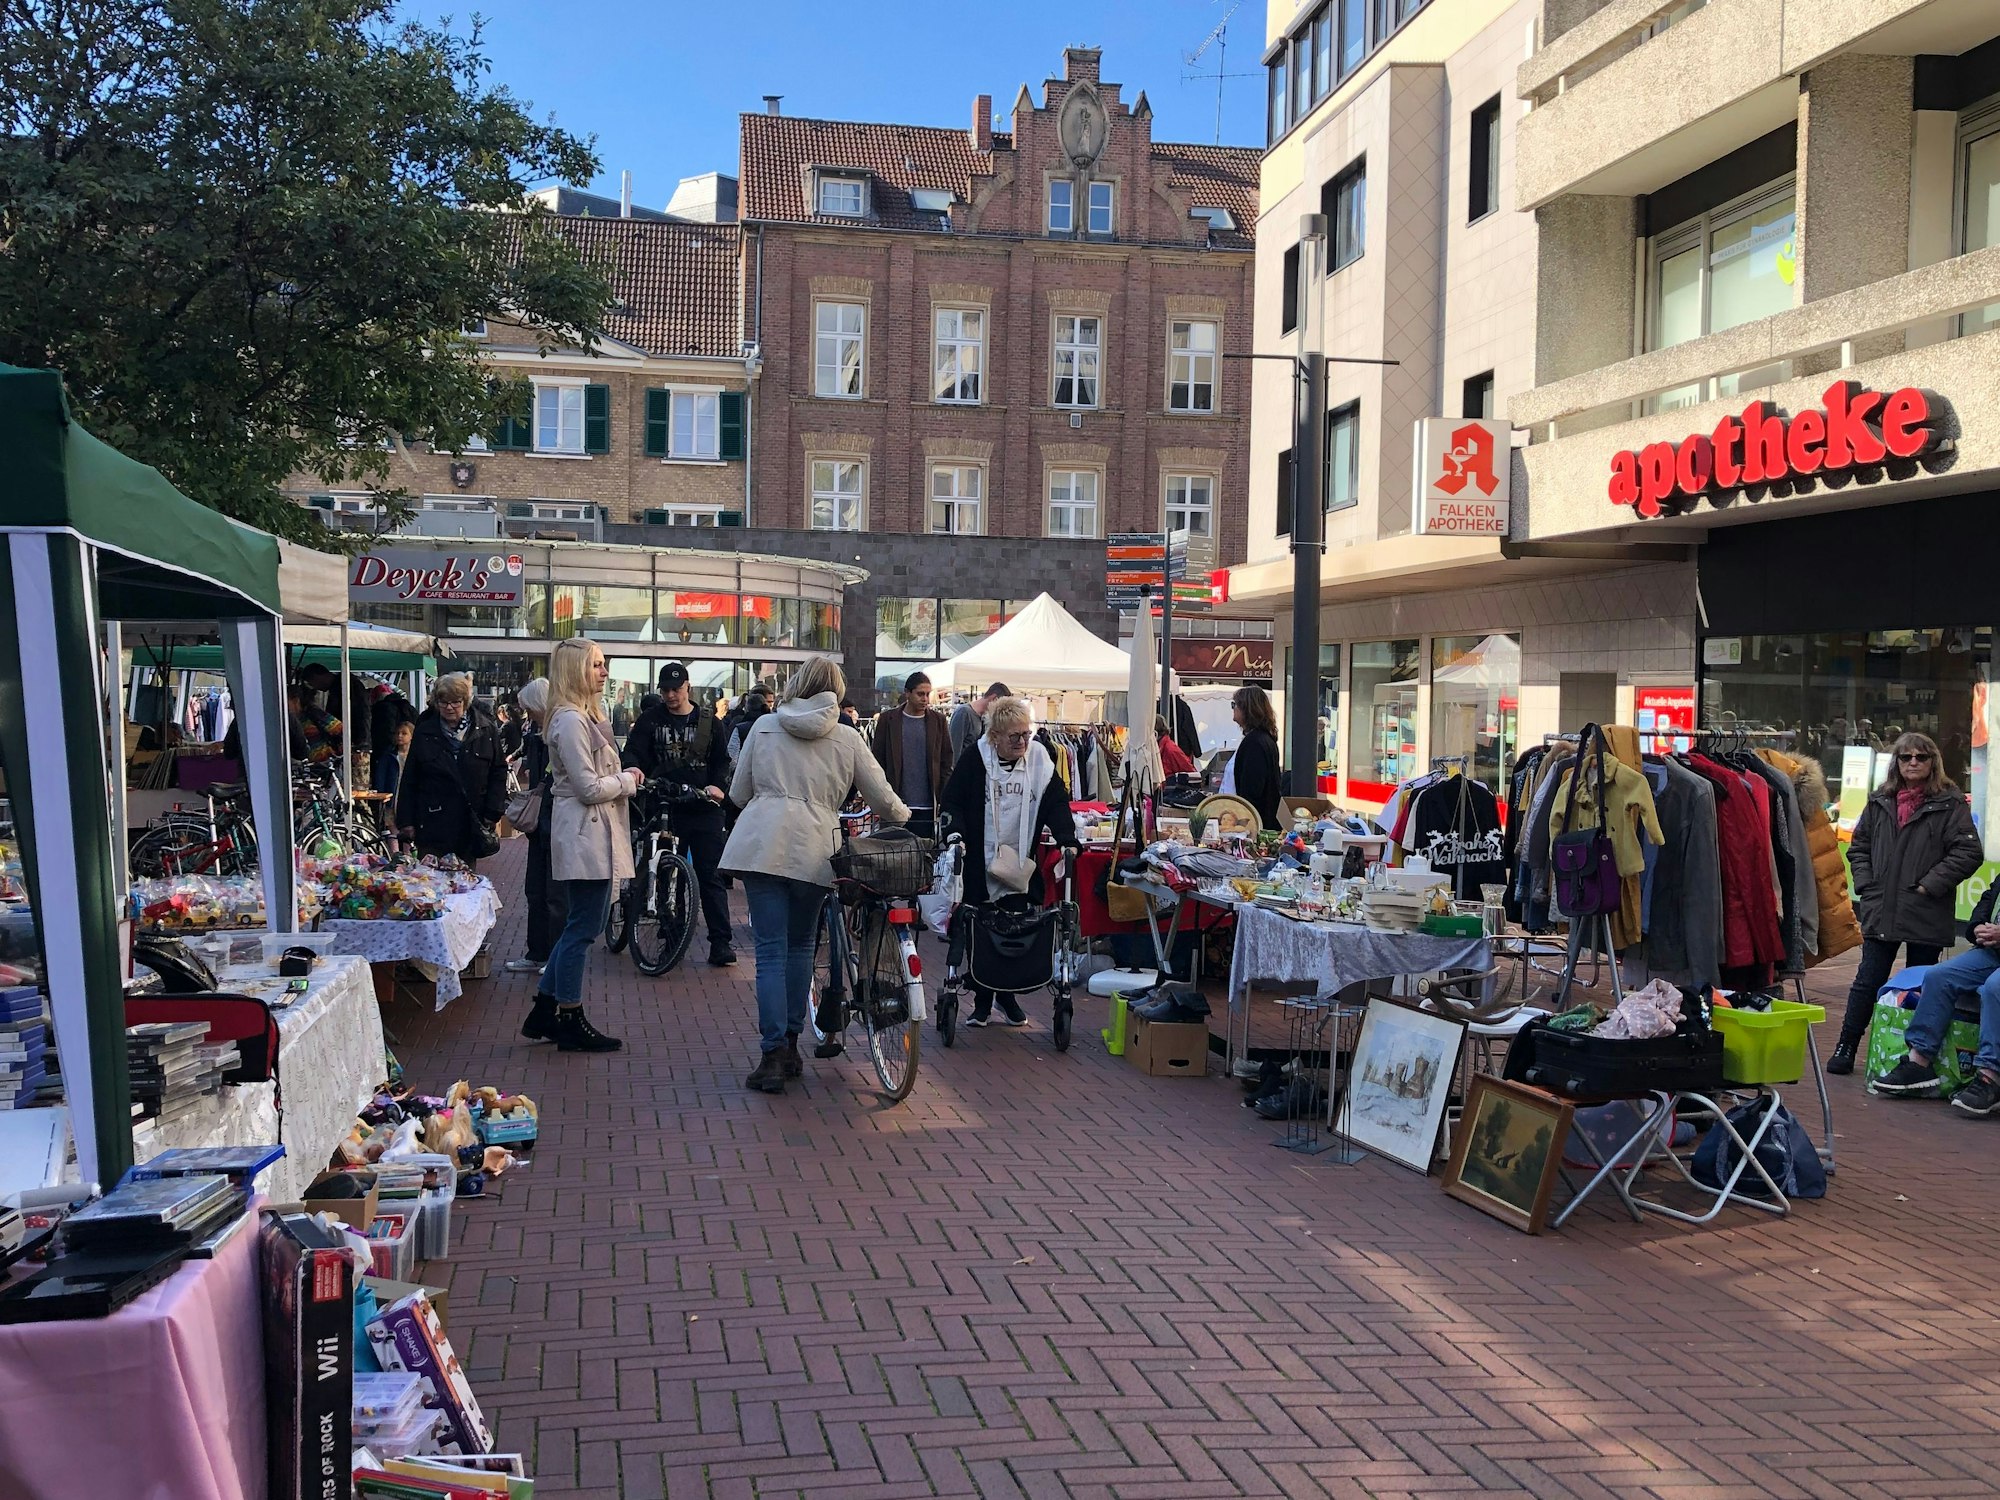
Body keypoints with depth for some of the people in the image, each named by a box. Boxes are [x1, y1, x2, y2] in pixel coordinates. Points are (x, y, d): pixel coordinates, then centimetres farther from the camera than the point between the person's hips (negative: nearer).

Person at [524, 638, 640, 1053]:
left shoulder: (585, 715, 16)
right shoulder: (571, 720, -16)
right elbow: (589, 788, -19)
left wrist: (623, 777, 6)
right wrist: (629, 780, -6)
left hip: (594, 835, 11)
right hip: (585, 836, -11)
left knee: (579, 926, 15)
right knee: (582, 928, -2)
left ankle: (544, 1014, 22)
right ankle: (571, 1022, 8)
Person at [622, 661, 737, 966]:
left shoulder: (708, 722, 9)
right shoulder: (650, 720, 8)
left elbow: (721, 760, 11)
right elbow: (634, 751, -2)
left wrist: (716, 785, -8)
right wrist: (633, 769, -25)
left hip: (702, 808, -1)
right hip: (663, 807, 1)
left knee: (710, 875, -4)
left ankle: (720, 942, -4)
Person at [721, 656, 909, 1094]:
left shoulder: (764, 726, 12)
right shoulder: (847, 738, 10)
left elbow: (739, 793, 15)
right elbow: (883, 798, 13)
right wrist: (904, 818, 34)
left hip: (762, 844, 0)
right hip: (814, 849, 0)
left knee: (771, 951, 1)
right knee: (801, 947, 17)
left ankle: (773, 1056, -5)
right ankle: (789, 1048, 21)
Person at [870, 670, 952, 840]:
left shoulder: (938, 721, 7)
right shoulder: (888, 720, 4)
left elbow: (947, 761, 8)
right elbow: (878, 761, 5)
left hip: (927, 806, 0)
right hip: (895, 806, 0)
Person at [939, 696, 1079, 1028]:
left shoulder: (1040, 761, 3)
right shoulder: (974, 760, -5)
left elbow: (1057, 802, 5)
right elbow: (952, 801, -3)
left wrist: (1067, 839, -9)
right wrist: (957, 833, -20)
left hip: (1023, 868, 2)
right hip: (980, 867, -2)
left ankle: (1007, 995, 22)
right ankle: (982, 1001, 16)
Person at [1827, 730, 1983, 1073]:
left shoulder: (1950, 804, -4)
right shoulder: (1880, 801, 10)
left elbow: (1968, 852, -10)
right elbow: (1858, 847, 15)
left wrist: (1929, 885, -13)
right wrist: (1867, 885, 2)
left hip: (1926, 915, -3)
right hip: (1881, 912, 3)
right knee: (1867, 983, 5)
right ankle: (1845, 1049, 11)